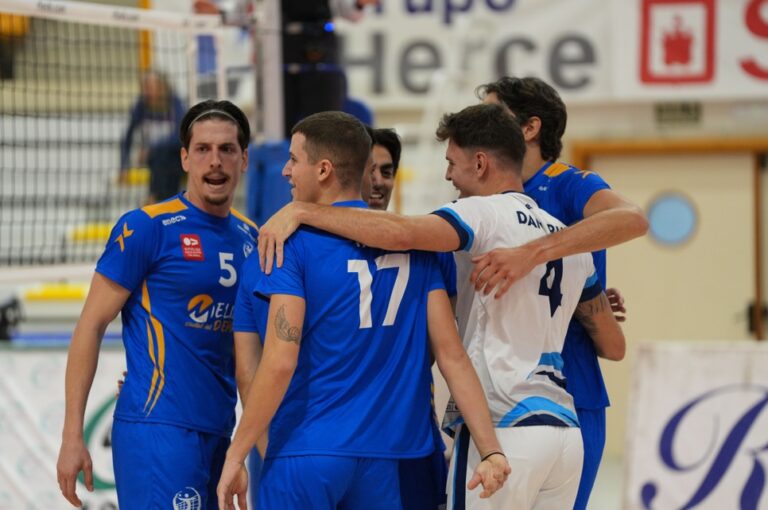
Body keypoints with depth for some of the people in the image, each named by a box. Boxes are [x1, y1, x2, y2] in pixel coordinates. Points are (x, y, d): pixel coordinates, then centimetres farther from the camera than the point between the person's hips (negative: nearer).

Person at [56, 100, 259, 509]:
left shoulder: (249, 237, 12)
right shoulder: (146, 228, -7)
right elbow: (91, 326, -7)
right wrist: (72, 437, -11)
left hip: (218, 430, 7)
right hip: (158, 427, -7)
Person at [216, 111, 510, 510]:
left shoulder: (294, 244, -8)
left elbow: (280, 362, -15)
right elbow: (451, 354, 2)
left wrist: (235, 456, -10)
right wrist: (491, 450, 1)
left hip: (305, 453, -5)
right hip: (381, 457, 5)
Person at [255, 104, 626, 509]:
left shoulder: (486, 214, -6)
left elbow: (402, 233, -25)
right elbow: (613, 343, 22)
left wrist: (301, 211, -22)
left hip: (503, 429, -8)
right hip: (565, 429, 8)